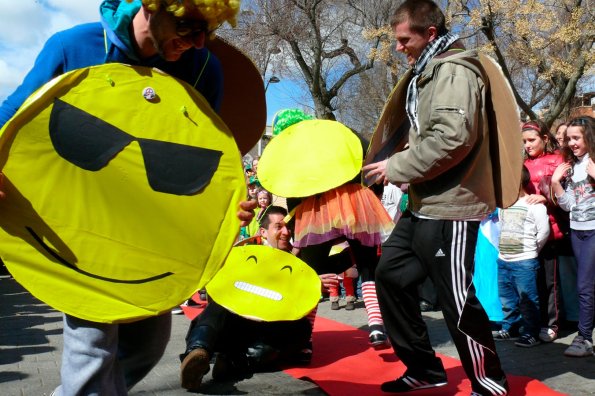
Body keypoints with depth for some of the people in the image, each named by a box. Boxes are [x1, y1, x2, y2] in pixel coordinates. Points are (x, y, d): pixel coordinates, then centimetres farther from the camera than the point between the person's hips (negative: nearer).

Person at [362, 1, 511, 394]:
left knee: (458, 303, -2)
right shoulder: (429, 71, 19)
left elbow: (453, 137, -25)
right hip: (425, 204, 11)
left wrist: (397, 167, -16)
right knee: (391, 276, 13)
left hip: (450, 207, -10)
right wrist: (398, 165, 8)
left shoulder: (454, 70, -12)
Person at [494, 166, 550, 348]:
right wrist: (503, 248, 13)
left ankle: (531, 334, 7)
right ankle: (508, 328, 28)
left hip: (524, 262, -7)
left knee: (527, 300, -2)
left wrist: (532, 250, 0)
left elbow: (544, 231, -11)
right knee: (506, 298, 15)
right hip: (503, 261, 7)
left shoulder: (534, 205, -10)